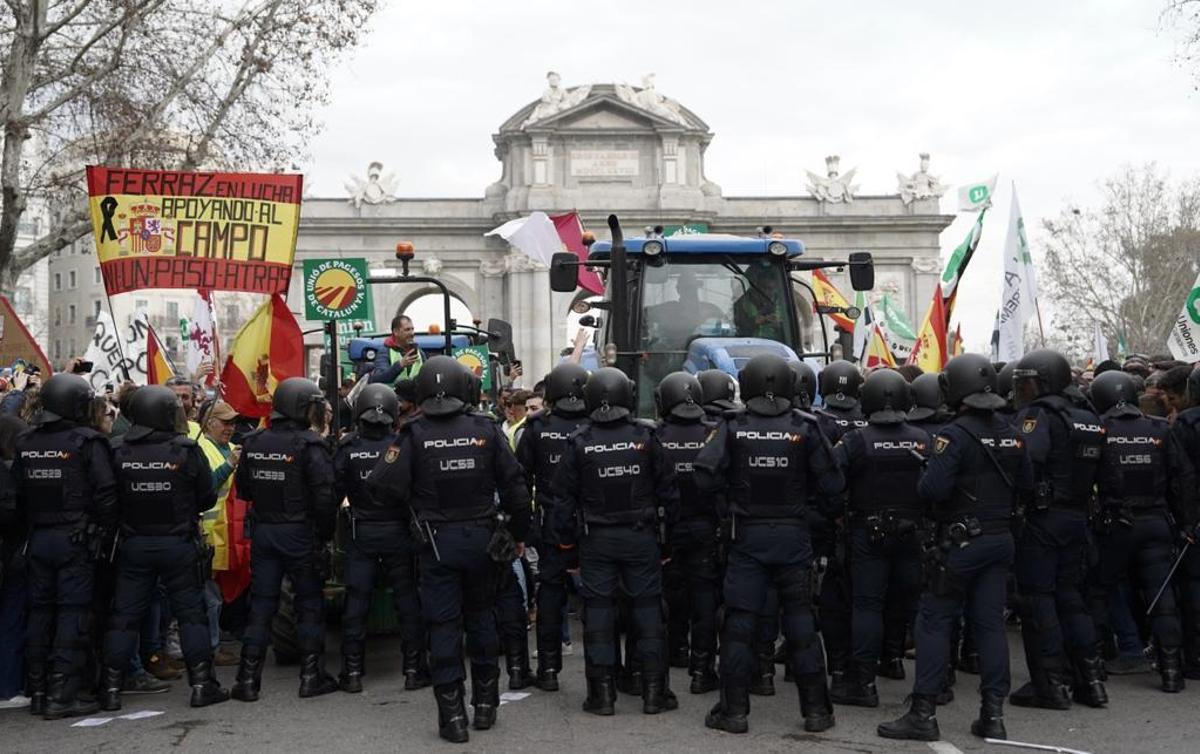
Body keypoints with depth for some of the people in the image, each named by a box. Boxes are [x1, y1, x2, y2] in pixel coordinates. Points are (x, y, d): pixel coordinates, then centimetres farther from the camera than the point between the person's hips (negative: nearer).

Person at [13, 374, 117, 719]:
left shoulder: (26, 444, 6)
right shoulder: (87, 441, -11)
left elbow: (17, 494, 8)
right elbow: (106, 493, -15)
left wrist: (31, 526, 16)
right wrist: (104, 530, -3)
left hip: (38, 538, 6)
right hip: (76, 539, -6)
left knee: (40, 611, 13)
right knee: (72, 612, -2)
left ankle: (37, 691, 19)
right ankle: (62, 694, -4)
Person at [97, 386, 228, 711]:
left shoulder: (119, 452, -6)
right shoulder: (186, 451, -11)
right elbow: (207, 499, -5)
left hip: (133, 545, 2)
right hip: (179, 544, -2)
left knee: (125, 614, 8)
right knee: (191, 611, 7)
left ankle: (111, 687, 10)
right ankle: (202, 683, 7)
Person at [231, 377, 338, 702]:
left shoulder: (253, 443, 4)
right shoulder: (309, 445, -14)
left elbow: (243, 489, 11)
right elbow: (325, 496, -18)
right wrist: (325, 533, -7)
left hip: (262, 531, 5)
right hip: (299, 533, -5)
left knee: (261, 603, 9)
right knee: (309, 602, 8)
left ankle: (248, 678, 10)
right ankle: (311, 674, 11)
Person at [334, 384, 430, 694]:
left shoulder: (347, 448, -9)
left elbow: (334, 493, -4)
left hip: (361, 533, 1)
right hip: (398, 531, 0)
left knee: (356, 601, 7)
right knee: (407, 600, 7)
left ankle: (352, 671, 9)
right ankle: (414, 669, 10)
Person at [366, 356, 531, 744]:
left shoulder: (414, 435, -10)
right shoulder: (486, 430, -4)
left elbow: (381, 486, -15)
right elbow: (514, 486, -1)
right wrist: (519, 533, 11)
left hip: (437, 541, -2)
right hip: (481, 538, 2)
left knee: (444, 624, 4)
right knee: (481, 617, 17)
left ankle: (452, 714, 5)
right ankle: (485, 704, 24)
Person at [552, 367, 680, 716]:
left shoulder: (579, 442, -5)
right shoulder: (645, 436, -5)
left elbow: (564, 498, -1)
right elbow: (668, 489, 0)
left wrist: (567, 539, 10)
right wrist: (664, 529, 12)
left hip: (596, 540, 0)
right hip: (641, 536, 0)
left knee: (598, 610, 6)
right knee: (647, 609, 7)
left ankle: (602, 693, 8)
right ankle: (654, 691, 9)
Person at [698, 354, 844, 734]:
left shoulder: (732, 426, -7)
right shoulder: (805, 427, -6)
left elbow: (705, 477, -15)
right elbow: (831, 483, -7)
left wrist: (733, 491, 4)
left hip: (746, 535, -1)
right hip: (793, 535, 1)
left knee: (739, 621, 5)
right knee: (800, 620, 9)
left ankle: (734, 710, 7)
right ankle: (816, 710, 14)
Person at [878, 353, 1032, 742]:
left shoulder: (955, 434, -17)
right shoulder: (1011, 435, 6)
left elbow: (932, 488, -23)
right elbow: (1026, 485, 13)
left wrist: (926, 478, -2)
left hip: (960, 544, -7)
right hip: (1000, 540, 7)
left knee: (934, 621, 0)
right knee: (990, 623, 10)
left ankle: (923, 712, 0)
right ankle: (993, 714, 12)